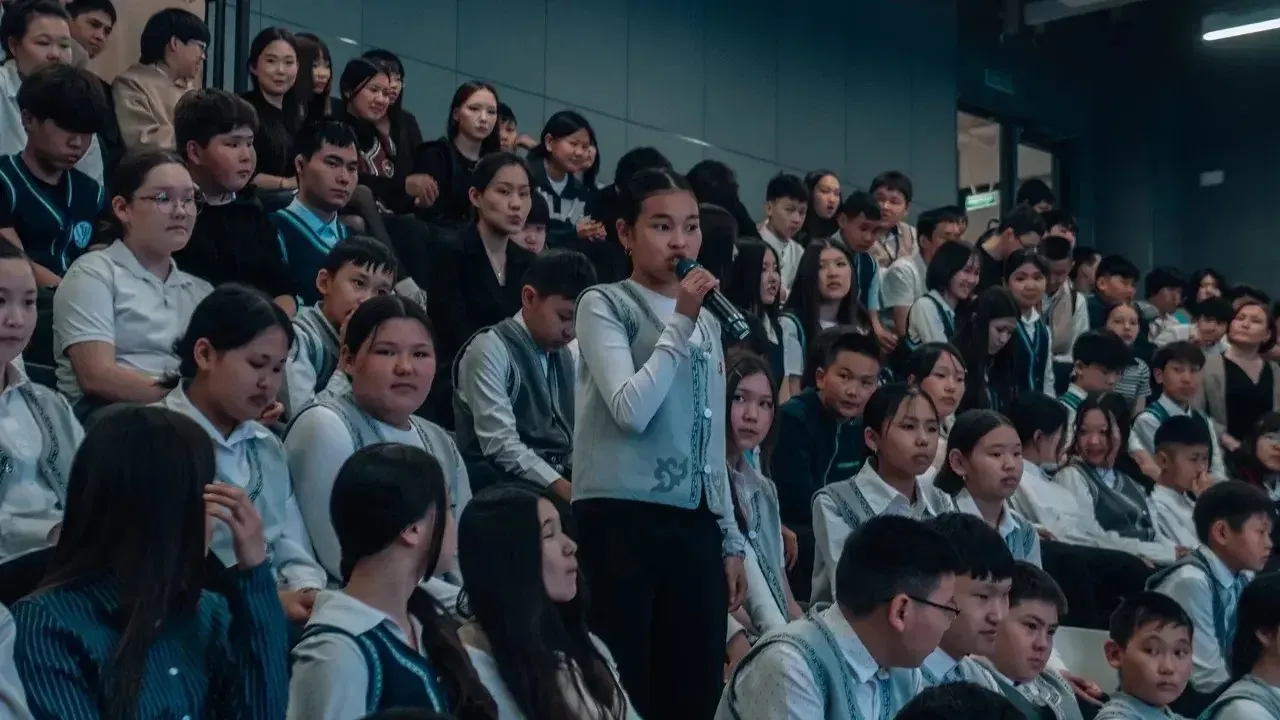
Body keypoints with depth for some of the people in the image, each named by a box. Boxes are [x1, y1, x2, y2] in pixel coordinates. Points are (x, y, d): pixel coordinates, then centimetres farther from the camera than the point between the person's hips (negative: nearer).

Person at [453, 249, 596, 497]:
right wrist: (563, 488, -22)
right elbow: (500, 445, -16)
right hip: (506, 482, -7)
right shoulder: (490, 349, -7)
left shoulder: (570, 354, 15)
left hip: (563, 476, 7)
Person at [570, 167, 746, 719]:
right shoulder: (604, 305, -1)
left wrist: (730, 538, 19)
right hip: (620, 520, -6)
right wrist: (680, 323, -13)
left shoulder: (708, 321, 19)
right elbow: (631, 412, -16)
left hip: (695, 525, 6)